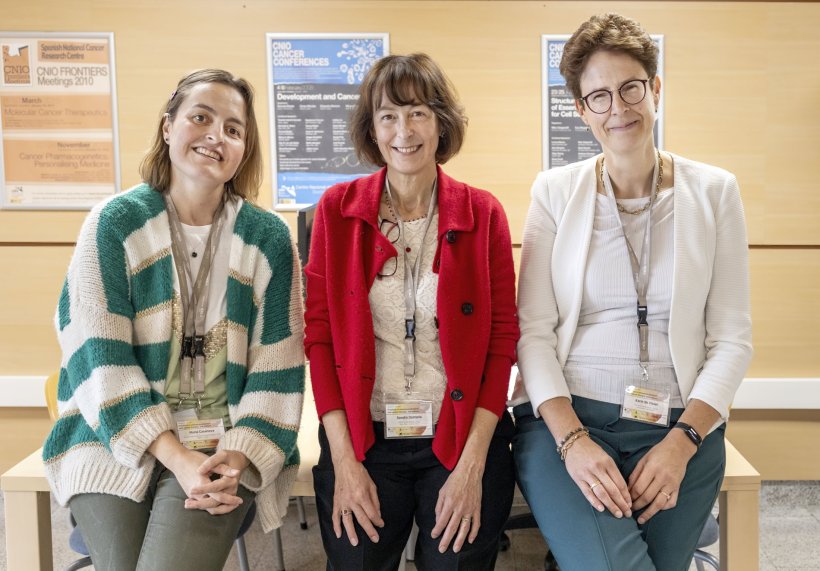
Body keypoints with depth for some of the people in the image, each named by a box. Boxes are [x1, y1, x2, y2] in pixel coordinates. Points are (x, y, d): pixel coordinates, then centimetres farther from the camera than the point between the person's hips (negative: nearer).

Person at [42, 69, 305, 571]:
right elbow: (99, 356, -8)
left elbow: (279, 366, -1)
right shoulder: (115, 223, -2)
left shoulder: (268, 238, 1)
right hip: (115, 440, 0)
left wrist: (237, 457, -14)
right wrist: (175, 458, -16)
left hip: (222, 448, 0)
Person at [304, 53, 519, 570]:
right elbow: (319, 334, -1)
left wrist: (472, 466, -8)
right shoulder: (337, 209, -1)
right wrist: (344, 461, -7)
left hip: (464, 441, 0)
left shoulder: (482, 213, -2)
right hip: (364, 444, 1)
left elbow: (503, 339, -2)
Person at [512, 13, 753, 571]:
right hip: (565, 417, -2)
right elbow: (533, 329, -1)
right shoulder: (556, 191, 4)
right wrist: (571, 438, -13)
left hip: (681, 426, 2)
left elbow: (733, 338, 4)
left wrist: (682, 441, -9)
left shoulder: (713, 191, 5)